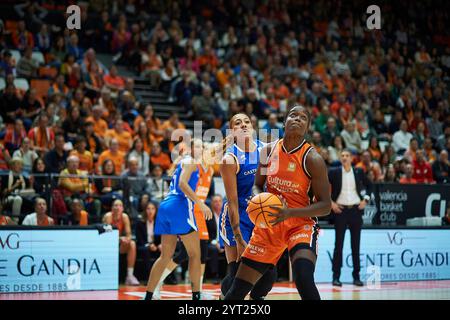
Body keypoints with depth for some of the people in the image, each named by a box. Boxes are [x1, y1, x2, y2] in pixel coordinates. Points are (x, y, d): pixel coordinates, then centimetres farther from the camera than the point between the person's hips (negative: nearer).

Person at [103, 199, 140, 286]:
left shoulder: (124, 216, -4)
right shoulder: (108, 216, -14)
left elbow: (129, 234, -5)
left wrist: (127, 239, -29)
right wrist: (120, 239, -35)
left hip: (120, 245, 3)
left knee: (132, 244, -23)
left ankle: (130, 275, -26)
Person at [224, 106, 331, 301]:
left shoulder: (312, 159, -13)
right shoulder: (269, 150, 0)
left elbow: (325, 206, -12)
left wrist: (290, 213, -25)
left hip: (300, 224, -4)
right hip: (269, 223, 4)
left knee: (304, 280, -30)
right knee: (238, 288, 4)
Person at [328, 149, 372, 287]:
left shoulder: (359, 172, 6)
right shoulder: (334, 172, -1)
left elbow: (369, 185, 19)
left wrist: (366, 199, 6)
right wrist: (331, 203, -5)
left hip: (356, 210, 2)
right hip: (340, 210, -2)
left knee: (356, 244, 6)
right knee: (339, 244, -1)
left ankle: (356, 276, 13)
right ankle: (336, 276, 4)